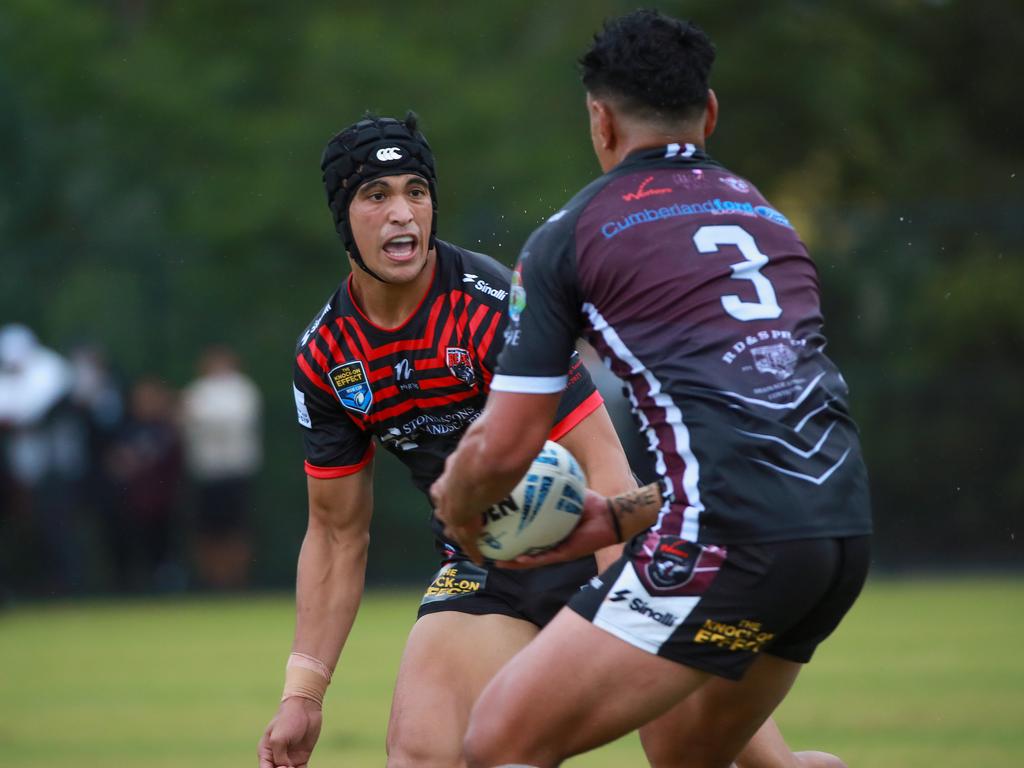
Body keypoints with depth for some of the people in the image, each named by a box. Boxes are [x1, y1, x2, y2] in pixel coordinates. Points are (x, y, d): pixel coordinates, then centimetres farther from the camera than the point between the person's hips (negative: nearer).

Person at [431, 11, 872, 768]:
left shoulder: (569, 234, 7)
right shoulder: (768, 216, 25)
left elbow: (503, 446, 7)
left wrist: (455, 506, 29)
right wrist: (619, 518, 36)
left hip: (730, 537, -7)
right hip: (842, 528, 7)